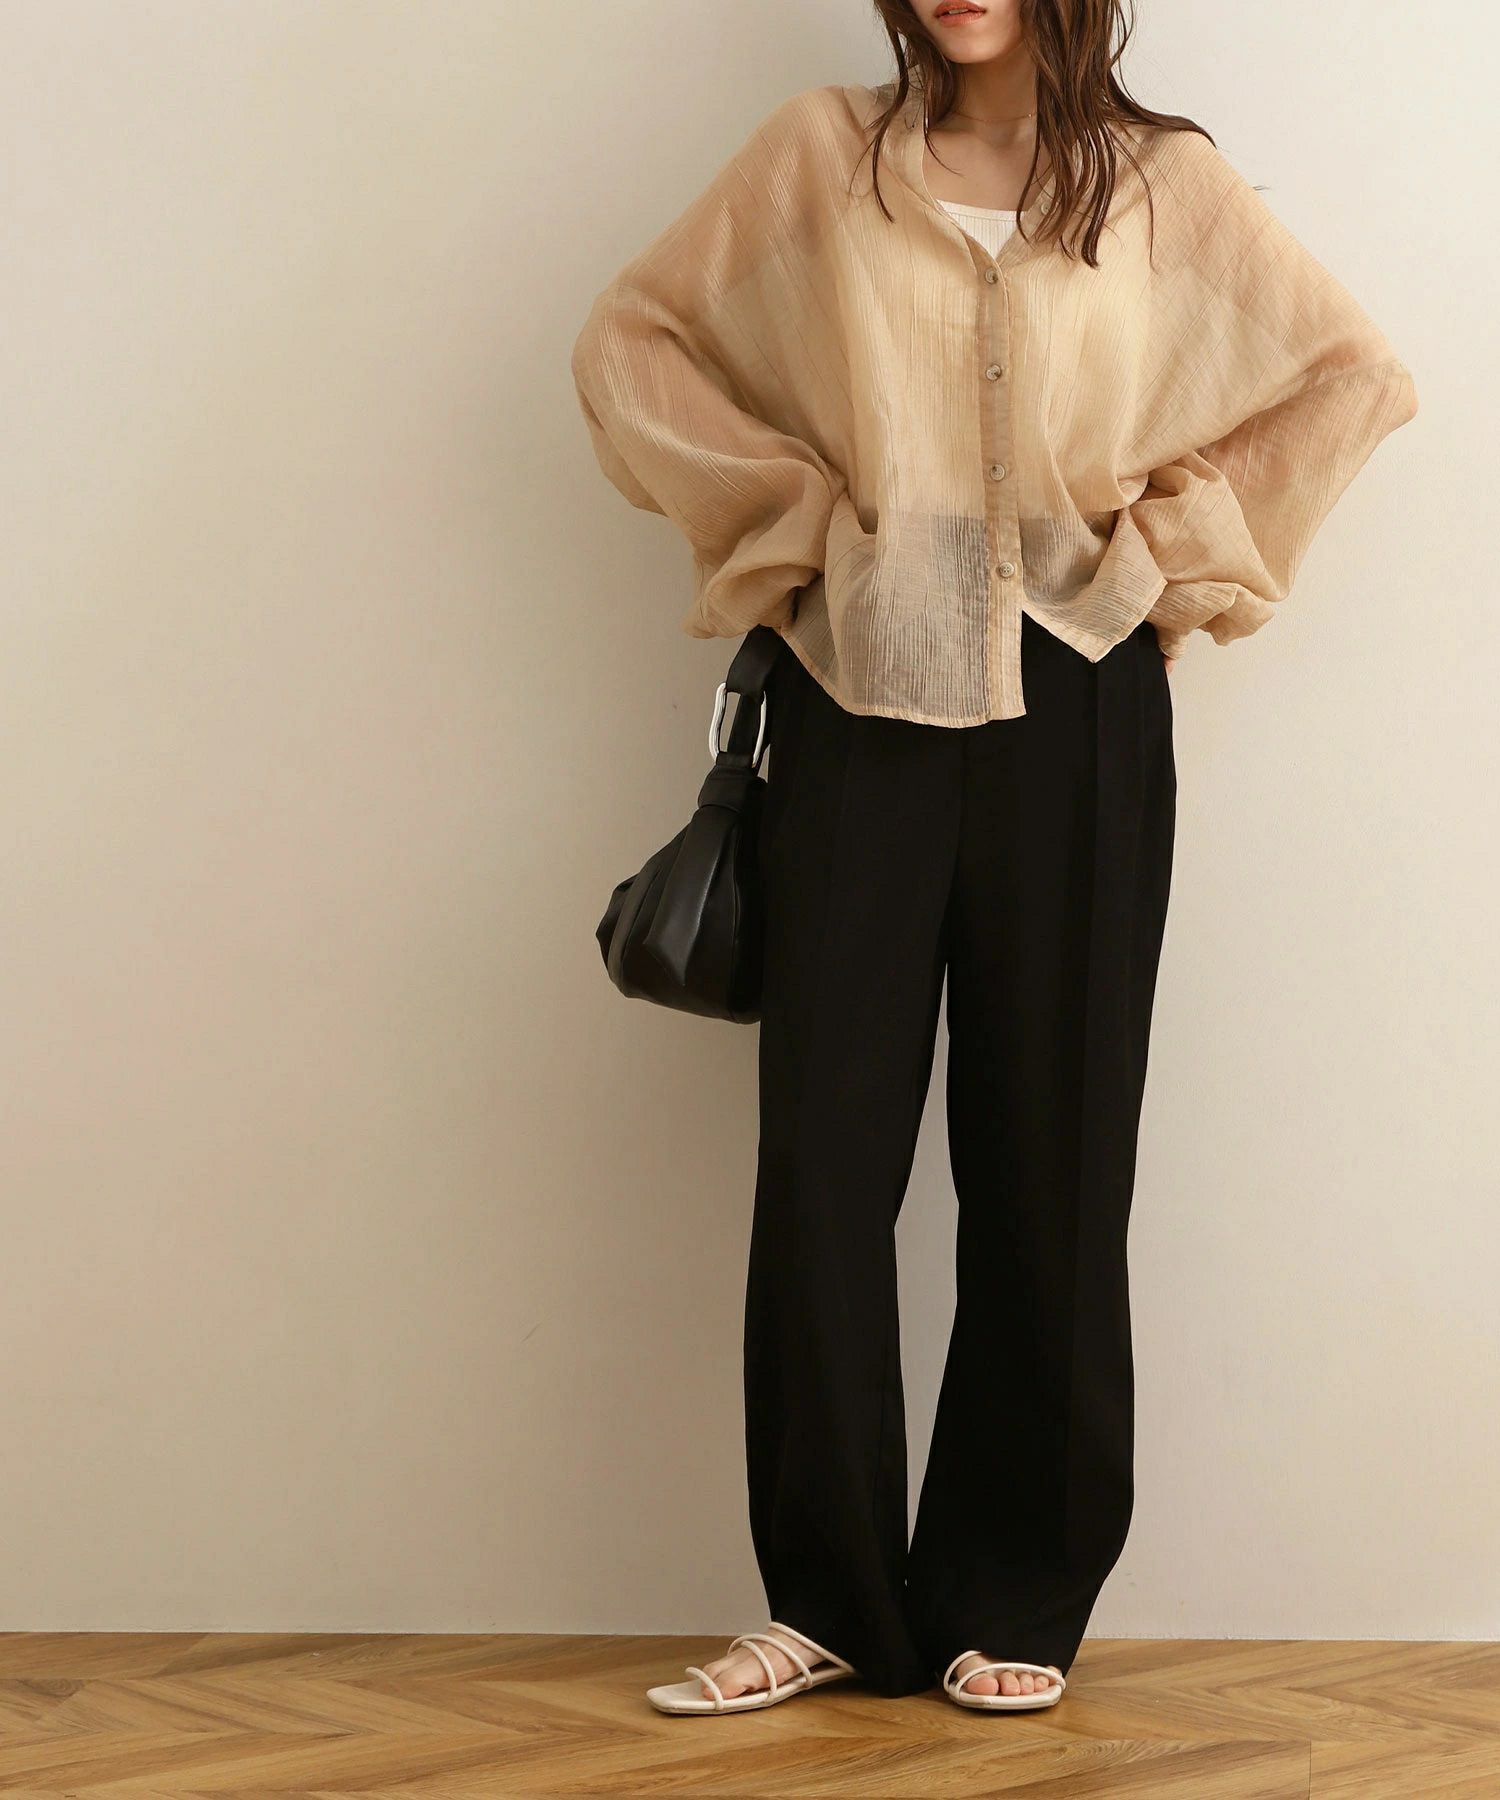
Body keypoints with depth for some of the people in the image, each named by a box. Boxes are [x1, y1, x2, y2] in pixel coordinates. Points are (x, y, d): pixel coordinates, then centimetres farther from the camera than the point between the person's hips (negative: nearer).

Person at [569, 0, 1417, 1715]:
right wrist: (789, 513, 3)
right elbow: (631, 338, 11)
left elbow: (1352, 372, 10)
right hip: (861, 693, 1)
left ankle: (1018, 1604, 14)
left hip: (1073, 713, 0)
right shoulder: (820, 155, 7)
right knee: (823, 1155, -2)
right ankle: (830, 1597, 10)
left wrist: (1166, 544, 3)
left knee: (1047, 1154, 3)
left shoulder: (1163, 181, 7)